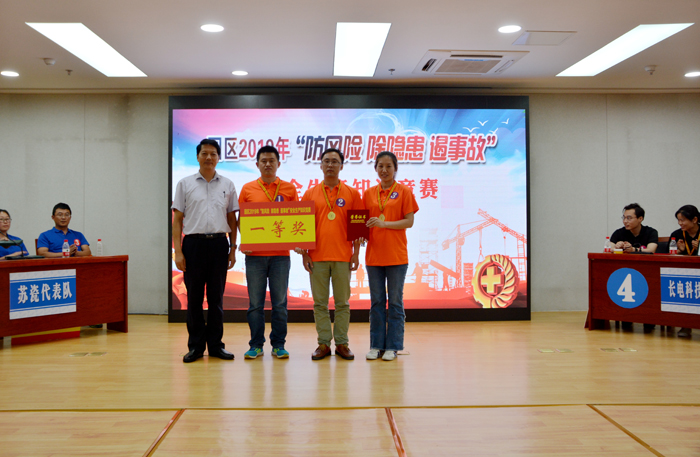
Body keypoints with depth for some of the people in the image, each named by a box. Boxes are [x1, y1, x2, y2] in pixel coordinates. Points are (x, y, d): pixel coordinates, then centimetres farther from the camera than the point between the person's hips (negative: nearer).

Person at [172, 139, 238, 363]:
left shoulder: (227, 185, 10)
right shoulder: (185, 184, 6)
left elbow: (232, 219, 12)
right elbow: (177, 220, 4)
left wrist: (233, 249, 4)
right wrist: (178, 251, -5)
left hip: (219, 244, 1)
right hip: (193, 243, -1)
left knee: (216, 297, 6)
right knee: (194, 297, 3)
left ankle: (215, 344, 14)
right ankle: (195, 345, 13)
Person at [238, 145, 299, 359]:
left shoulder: (289, 189, 7)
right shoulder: (247, 189, 7)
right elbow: (241, 219, 10)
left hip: (280, 253, 0)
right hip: (255, 254, 0)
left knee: (280, 302, 4)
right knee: (255, 302, 4)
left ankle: (278, 345, 15)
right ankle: (256, 345, 16)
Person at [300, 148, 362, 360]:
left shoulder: (352, 194, 6)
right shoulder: (310, 194, 8)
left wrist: (356, 253, -1)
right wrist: (304, 253, 0)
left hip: (343, 256, -1)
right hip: (317, 256, 1)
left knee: (342, 301, 4)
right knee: (320, 302, 5)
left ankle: (342, 343, 14)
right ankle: (323, 343, 13)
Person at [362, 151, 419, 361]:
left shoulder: (404, 191, 0)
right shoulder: (368, 193, 10)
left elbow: (409, 222, -7)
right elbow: (364, 221, 12)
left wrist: (384, 223, -18)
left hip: (396, 255, -3)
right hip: (374, 255, 3)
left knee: (395, 302, 3)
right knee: (376, 302, 9)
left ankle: (393, 346, 12)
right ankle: (376, 345, 17)